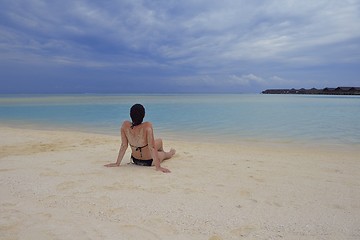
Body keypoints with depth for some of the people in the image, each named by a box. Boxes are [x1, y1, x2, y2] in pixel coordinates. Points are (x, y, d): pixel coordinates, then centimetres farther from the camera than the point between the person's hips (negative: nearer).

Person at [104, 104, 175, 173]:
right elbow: (152, 147, -31)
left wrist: (117, 163, -2)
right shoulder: (147, 126, -32)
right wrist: (158, 166, -25)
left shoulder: (125, 125, -19)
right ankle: (170, 153, 65)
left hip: (135, 160, 4)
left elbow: (123, 146, -13)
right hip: (149, 162, -4)